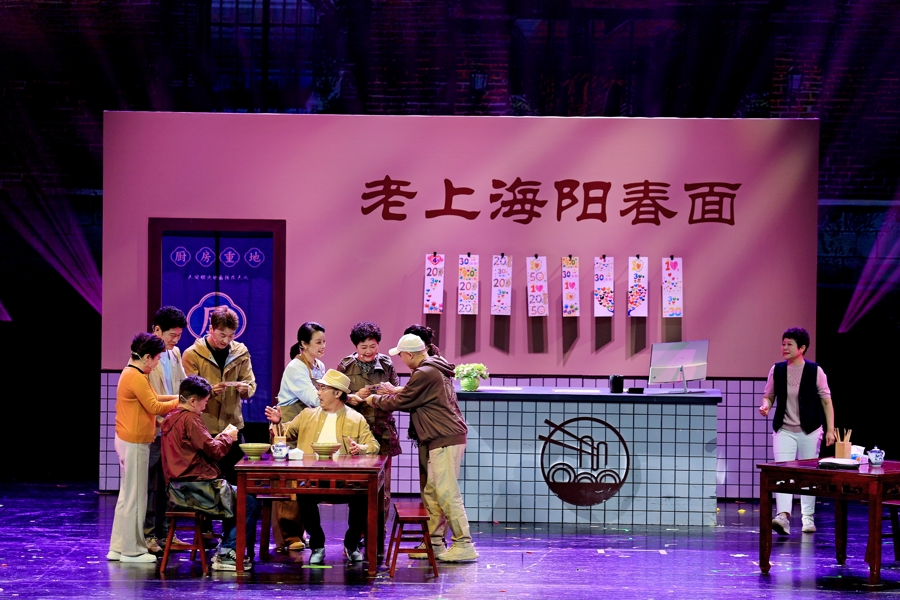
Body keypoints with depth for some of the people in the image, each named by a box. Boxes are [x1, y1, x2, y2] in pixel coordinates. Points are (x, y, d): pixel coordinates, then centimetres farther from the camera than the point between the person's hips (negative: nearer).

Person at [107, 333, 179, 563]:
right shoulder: (136, 378, -18)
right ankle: (131, 550, 2)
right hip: (135, 442, -11)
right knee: (135, 497, -3)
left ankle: (118, 548, 18)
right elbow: (155, 407, -18)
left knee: (127, 495, 14)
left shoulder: (131, 374, 14)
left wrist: (174, 398, 5)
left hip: (129, 440, 11)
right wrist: (179, 402, -8)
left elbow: (148, 400, 13)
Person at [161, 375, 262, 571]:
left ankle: (224, 550, 19)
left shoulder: (170, 419, 16)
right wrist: (227, 437, 2)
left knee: (235, 496, 26)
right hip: (197, 487, -10)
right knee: (251, 503, -5)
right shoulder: (190, 418, -13)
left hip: (179, 487, 10)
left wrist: (220, 437, 12)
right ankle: (225, 554, -4)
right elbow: (214, 451, -16)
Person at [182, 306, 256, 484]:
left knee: (234, 481, 7)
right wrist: (210, 390, -26)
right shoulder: (192, 354, -4)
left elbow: (251, 384, 6)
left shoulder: (240, 352, 5)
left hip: (233, 426, 3)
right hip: (203, 429, -3)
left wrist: (245, 388, -18)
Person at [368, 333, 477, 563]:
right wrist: (396, 391, 24)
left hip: (445, 440, -10)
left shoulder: (424, 374, -15)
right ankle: (434, 543, 17)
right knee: (431, 493, 13)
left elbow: (400, 402, -7)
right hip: (447, 438, 10)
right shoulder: (437, 369, 16)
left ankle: (464, 545, -9)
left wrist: (375, 399, 9)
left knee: (447, 493, -9)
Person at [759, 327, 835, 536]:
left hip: (810, 430, -1)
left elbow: (826, 401, -2)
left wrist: (830, 429, -7)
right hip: (784, 430, 1)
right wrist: (765, 406, -13)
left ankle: (807, 517, 19)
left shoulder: (814, 371, -5)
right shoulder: (777, 370, 2)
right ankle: (783, 516, -23)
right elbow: (769, 395, 11)